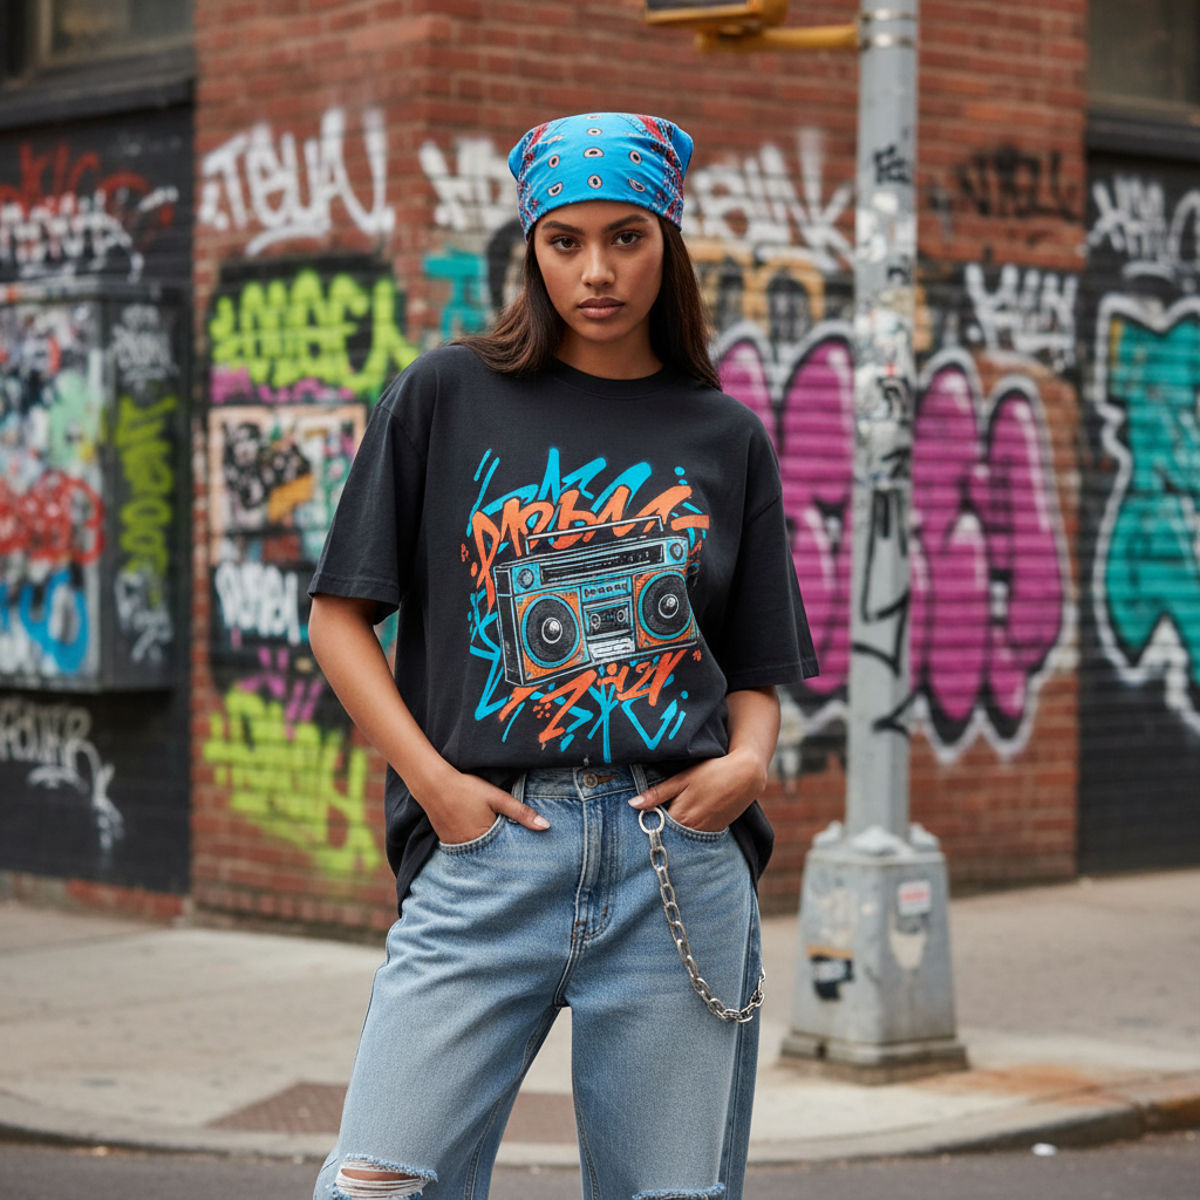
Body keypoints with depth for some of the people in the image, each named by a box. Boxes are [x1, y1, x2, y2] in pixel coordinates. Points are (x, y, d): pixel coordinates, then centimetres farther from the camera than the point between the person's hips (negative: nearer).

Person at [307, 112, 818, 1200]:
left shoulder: (727, 439, 12)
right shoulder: (447, 397, 7)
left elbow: (756, 673, 16)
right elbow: (341, 617, 7)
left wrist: (748, 761, -6)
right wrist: (432, 778, -5)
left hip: (678, 857, 2)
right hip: (486, 847, -1)